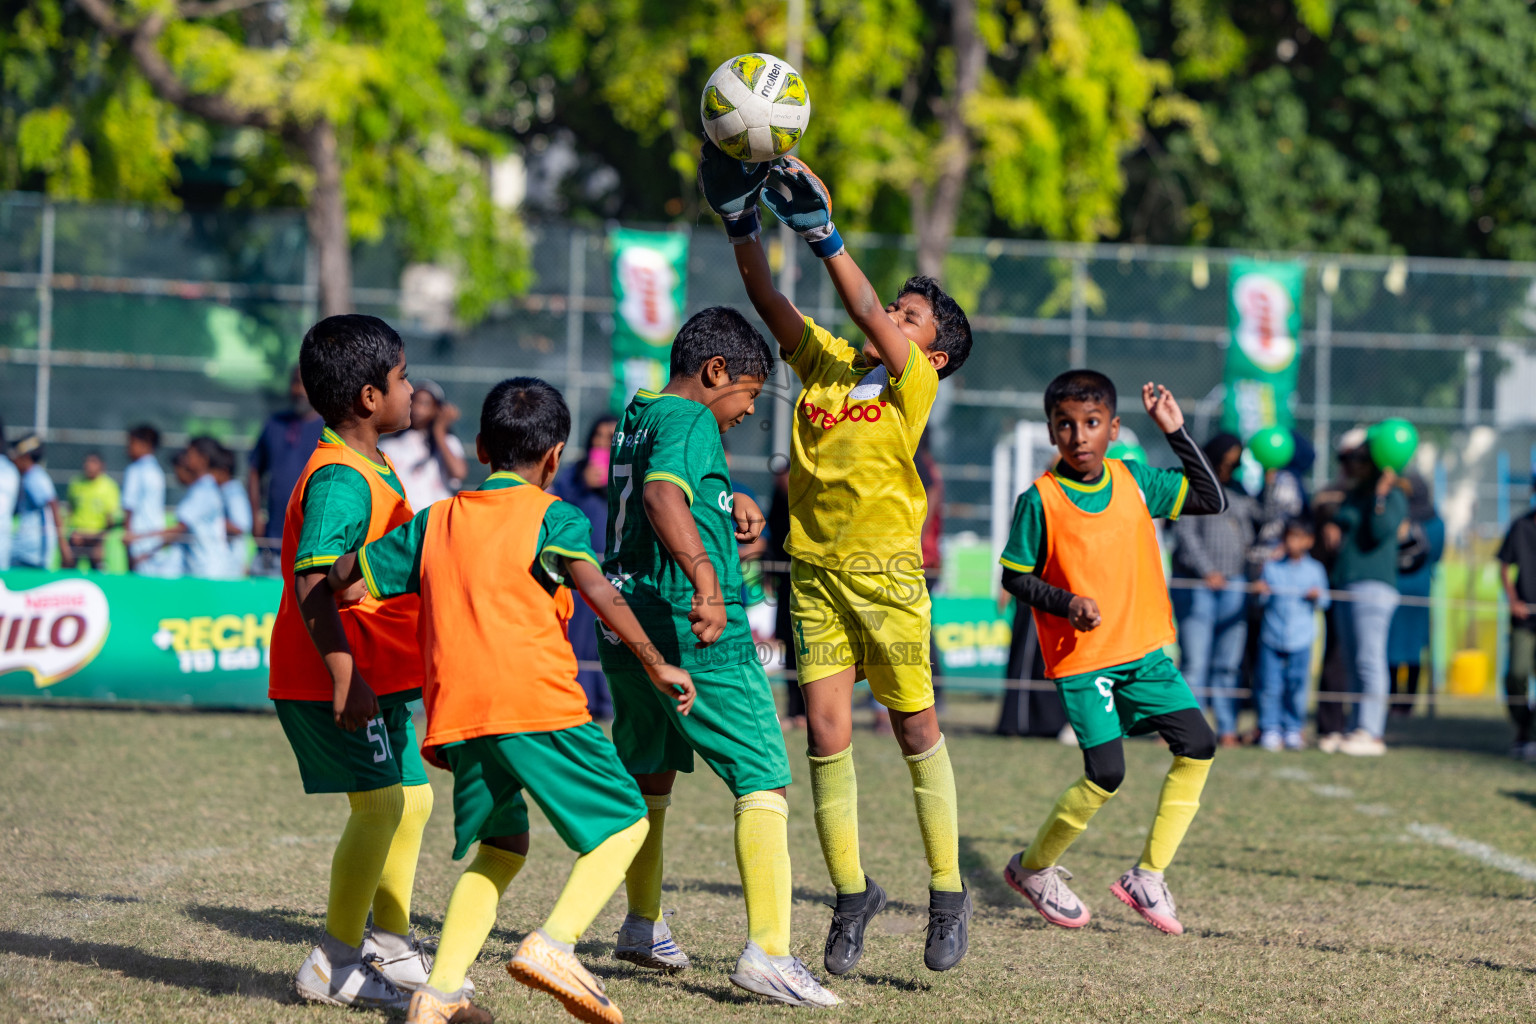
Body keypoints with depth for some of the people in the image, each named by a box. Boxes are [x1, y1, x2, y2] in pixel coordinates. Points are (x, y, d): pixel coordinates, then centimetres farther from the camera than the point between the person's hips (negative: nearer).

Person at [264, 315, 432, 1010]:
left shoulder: (369, 470, 14)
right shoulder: (340, 478, -19)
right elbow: (312, 578, -29)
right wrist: (344, 673, -36)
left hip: (374, 676, 10)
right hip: (331, 676, -10)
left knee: (411, 798, 15)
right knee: (380, 802, -13)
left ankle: (389, 948, 27)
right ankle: (332, 968, -8)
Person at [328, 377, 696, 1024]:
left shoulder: (433, 523, 20)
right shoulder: (552, 516, 5)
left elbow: (345, 576, 22)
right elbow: (594, 587, -12)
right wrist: (655, 663, -10)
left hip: (457, 714, 5)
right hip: (536, 704, -5)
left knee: (500, 848, 20)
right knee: (624, 824, 7)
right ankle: (552, 943, -15)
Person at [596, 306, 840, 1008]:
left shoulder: (635, 418, 16)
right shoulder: (690, 422, -12)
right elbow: (662, 494, -33)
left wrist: (732, 502, 21)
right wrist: (707, 577, -46)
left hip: (627, 626, 9)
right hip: (697, 633, -9)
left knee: (646, 773, 24)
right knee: (764, 778, -9)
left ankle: (644, 926, 38)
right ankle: (767, 951, -20)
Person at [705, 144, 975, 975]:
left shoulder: (915, 381, -4)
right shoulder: (824, 360, 8)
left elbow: (868, 315, -19)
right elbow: (769, 300, 2)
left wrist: (824, 235, -25)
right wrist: (742, 224, -11)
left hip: (885, 570, -4)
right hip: (814, 569, 4)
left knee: (916, 731, 5)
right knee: (827, 734, 0)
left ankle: (947, 893, 15)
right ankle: (852, 892, 12)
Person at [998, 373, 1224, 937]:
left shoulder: (1134, 481, 4)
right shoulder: (1040, 500, -8)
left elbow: (1213, 502, 7)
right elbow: (1014, 576, -2)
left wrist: (1176, 433, 1)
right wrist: (1066, 602, -19)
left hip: (1144, 651, 5)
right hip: (1080, 658, -5)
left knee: (1197, 746, -7)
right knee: (1106, 774, -12)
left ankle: (1148, 876, 3)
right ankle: (1033, 867, 12)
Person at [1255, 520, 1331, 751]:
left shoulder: (1315, 569, 6)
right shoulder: (1272, 567, 5)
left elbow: (1324, 601, 8)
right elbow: (1264, 601, 7)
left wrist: (1317, 596, -13)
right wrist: (1263, 593, -15)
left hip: (1301, 639, 0)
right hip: (1272, 637, 0)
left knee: (1297, 686, 0)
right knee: (1270, 686, -3)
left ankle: (1293, 730, 12)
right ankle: (1270, 729, 6)